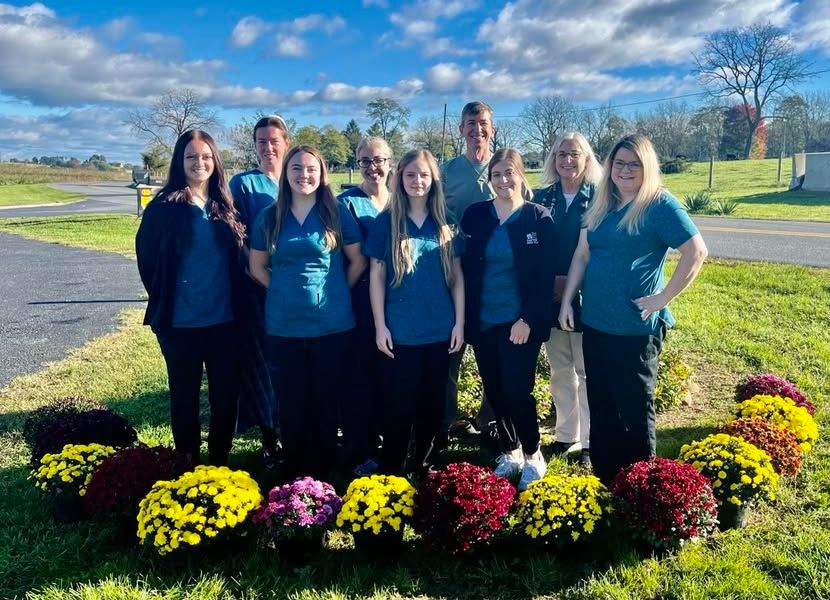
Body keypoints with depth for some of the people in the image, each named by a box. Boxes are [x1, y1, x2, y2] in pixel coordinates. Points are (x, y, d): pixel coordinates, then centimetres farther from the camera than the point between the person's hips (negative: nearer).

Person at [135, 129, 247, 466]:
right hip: (180, 321, -3)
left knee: (225, 393, 10)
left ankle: (221, 462, 27)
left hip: (224, 319, 3)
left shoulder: (226, 206, 5)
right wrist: (163, 303, 4)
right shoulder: (164, 207, -5)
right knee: (185, 395, 10)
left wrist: (237, 304, 8)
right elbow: (147, 261, 1)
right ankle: (188, 465, 27)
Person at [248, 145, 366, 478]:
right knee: (290, 400, 9)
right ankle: (293, 470, 26)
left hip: (331, 323, -1)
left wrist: (335, 292, 1)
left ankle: (322, 471, 24)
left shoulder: (337, 213, 0)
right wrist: (286, 291, 6)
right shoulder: (270, 217, 5)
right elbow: (257, 266, 14)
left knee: (326, 399, 8)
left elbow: (358, 261, 5)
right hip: (283, 324, 2)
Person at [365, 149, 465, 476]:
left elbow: (457, 276, 7)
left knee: (433, 402, 12)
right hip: (400, 332, -2)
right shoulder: (386, 221, 0)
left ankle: (426, 467, 29)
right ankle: (391, 471, 20)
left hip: (440, 330, 2)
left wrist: (459, 322, 1)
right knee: (398, 404, 4)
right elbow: (376, 276, -1)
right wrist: (380, 326, -6)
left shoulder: (446, 222, 5)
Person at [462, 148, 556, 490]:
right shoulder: (474, 215, 5)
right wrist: (465, 317, -1)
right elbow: (465, 270, 5)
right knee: (494, 392, 10)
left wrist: (528, 319, -14)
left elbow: (545, 276, -7)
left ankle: (532, 456, 18)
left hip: (520, 322, -3)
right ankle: (509, 451, 30)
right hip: (482, 321, 3)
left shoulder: (539, 218, -3)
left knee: (517, 391, -5)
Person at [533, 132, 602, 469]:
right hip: (550, 297, 4)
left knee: (587, 372, 5)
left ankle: (591, 442, 16)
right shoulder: (543, 198, 6)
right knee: (560, 371, 13)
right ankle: (565, 435, 27)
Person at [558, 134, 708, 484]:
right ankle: (603, 483, 32)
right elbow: (582, 255, 12)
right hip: (595, 323, 6)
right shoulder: (600, 205, 10)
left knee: (634, 410, 7)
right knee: (600, 407, 16)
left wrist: (663, 299, -16)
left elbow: (696, 252, -17)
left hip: (636, 328, -6)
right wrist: (567, 301, 6)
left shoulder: (660, 205, -10)